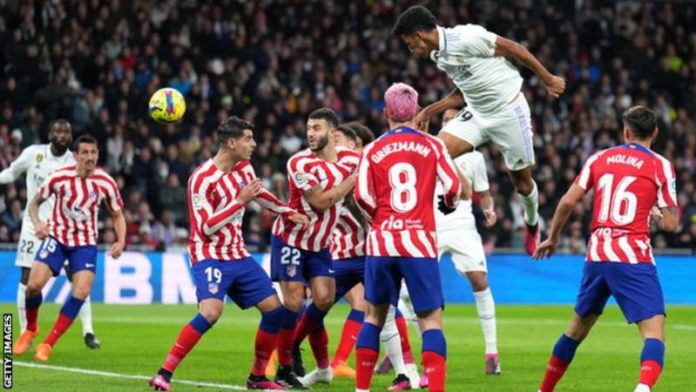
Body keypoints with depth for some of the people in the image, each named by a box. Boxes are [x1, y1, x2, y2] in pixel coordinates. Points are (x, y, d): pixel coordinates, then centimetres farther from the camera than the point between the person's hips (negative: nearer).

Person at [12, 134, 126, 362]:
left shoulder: (105, 182, -7)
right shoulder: (59, 177, -12)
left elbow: (117, 215, 6)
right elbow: (35, 202, 1)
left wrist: (121, 242, -11)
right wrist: (37, 222, -20)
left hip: (85, 242, 1)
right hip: (57, 236, -1)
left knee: (81, 292, -17)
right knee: (34, 284, -17)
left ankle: (48, 344, -3)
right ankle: (31, 329, 15)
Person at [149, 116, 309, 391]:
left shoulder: (244, 168, 6)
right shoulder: (202, 179, -18)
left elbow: (259, 194, 27)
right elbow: (206, 228, -22)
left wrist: (289, 213, 31)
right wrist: (241, 201, -23)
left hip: (238, 255, 8)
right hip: (210, 257, -8)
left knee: (274, 308, 4)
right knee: (211, 312, -29)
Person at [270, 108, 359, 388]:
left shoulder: (351, 159, -5)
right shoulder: (300, 163, -20)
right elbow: (320, 201, -26)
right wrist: (353, 179, -25)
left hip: (319, 243, 5)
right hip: (290, 238, -5)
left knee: (324, 299, -1)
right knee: (293, 302, -9)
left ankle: (292, 344, 23)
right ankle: (284, 370, 0)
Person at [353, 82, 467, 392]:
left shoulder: (373, 150, 4)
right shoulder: (432, 145, 2)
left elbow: (362, 196, -6)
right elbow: (453, 188, -3)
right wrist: (449, 205, 19)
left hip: (381, 241, 2)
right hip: (419, 242, -2)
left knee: (374, 315, 16)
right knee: (431, 319, -1)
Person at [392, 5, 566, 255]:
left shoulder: (466, 38, -23)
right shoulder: (439, 56, 4)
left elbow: (513, 48, -16)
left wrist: (548, 79, -11)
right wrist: (429, 111, 12)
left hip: (508, 110, -7)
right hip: (476, 113, 7)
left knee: (522, 181, 7)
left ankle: (532, 223, 37)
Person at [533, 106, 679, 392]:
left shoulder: (600, 159, 10)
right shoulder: (660, 166, 0)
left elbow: (568, 202, 6)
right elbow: (670, 224, -3)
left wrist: (552, 238, 21)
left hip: (597, 256, 5)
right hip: (633, 259, -5)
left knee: (578, 327, 22)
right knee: (654, 331, -10)